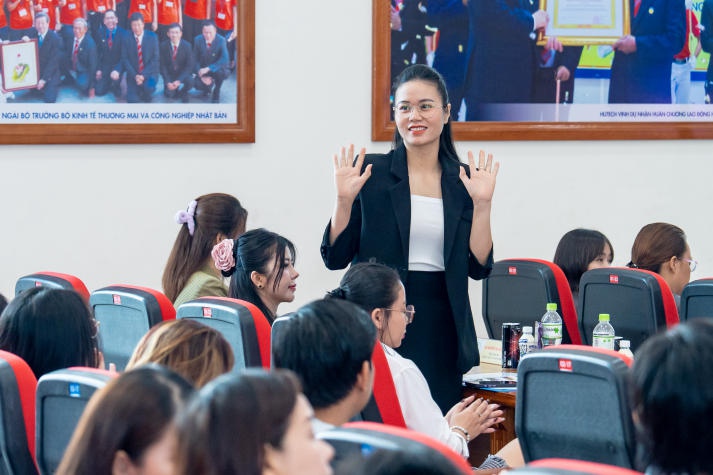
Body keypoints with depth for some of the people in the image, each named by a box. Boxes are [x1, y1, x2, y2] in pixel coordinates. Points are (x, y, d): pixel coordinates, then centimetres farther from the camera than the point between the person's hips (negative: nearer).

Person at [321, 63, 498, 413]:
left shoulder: (465, 180, 8)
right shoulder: (371, 171, 1)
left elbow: (479, 266, 4)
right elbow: (335, 257, 0)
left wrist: (483, 204, -5)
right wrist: (344, 200, -12)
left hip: (440, 327, 2)